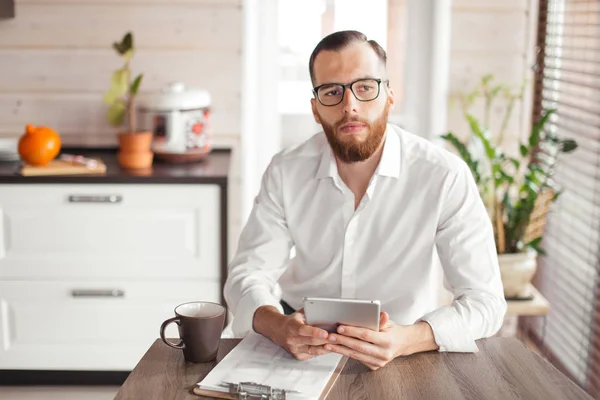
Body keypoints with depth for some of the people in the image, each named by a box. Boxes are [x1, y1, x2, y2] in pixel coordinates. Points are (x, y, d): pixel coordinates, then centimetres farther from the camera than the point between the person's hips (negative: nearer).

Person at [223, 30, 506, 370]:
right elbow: (248, 274, -6)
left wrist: (407, 339, -34)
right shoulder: (286, 172, -7)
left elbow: (485, 300, -15)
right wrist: (279, 327, -29)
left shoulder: (445, 177, -16)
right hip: (303, 339, 1)